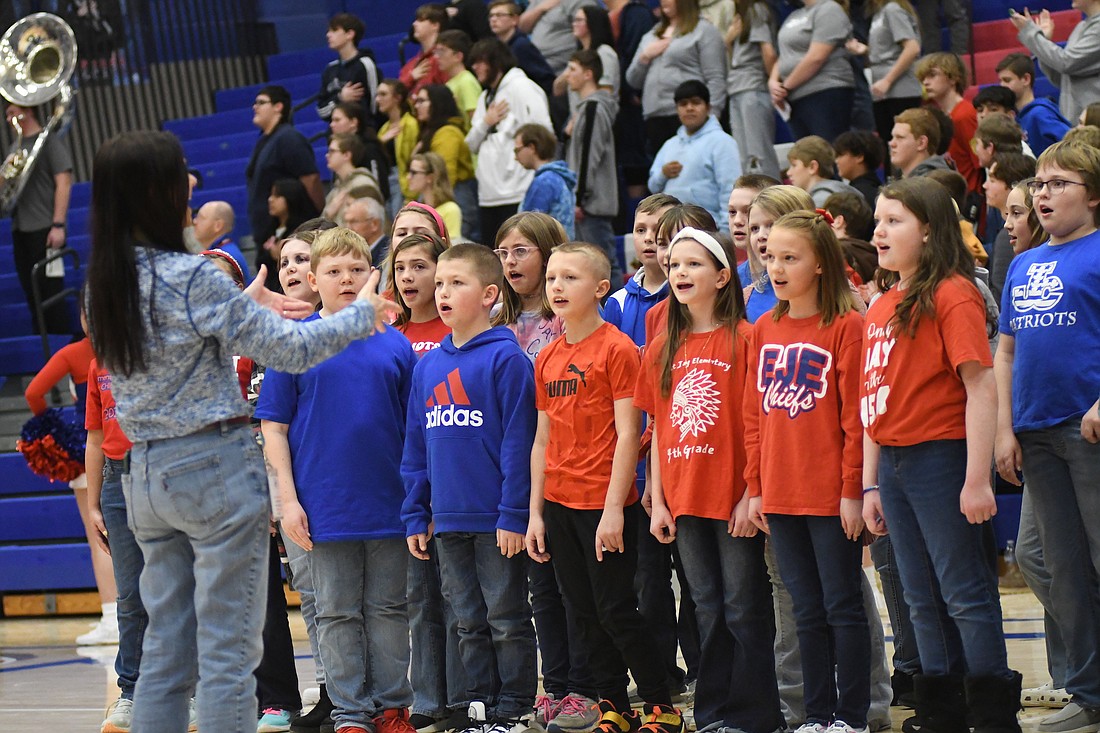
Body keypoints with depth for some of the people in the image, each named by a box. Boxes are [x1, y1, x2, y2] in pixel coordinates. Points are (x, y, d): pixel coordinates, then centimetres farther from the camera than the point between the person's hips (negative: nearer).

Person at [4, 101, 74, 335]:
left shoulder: (51, 140, -4)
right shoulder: (18, 146, 16)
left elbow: (64, 183, -10)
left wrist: (58, 225, -17)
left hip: (44, 228, -7)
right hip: (21, 230, 7)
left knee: (51, 292, -5)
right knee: (32, 292, 8)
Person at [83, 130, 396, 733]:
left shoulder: (102, 284, 4)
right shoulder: (191, 277, -17)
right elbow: (289, 350, -12)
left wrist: (244, 309, 26)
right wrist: (362, 314, 3)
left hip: (145, 475, 7)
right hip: (214, 468, -7)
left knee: (164, 650, 12)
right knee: (227, 652, -2)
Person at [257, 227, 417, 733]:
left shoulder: (395, 345, 4)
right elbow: (274, 427, -1)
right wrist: (288, 499, -7)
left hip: (389, 503, 2)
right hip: (325, 505, -2)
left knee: (388, 610, 9)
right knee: (338, 614, 5)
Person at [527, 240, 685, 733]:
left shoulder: (617, 348, -9)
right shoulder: (548, 359, 11)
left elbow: (627, 434, -12)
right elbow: (543, 440, 14)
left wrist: (614, 508, -16)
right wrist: (535, 511, 10)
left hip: (605, 504, -7)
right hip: (559, 505, 7)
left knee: (615, 609, -4)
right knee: (584, 612, 10)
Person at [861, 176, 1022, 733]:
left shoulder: (951, 296, -11)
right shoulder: (882, 306, 14)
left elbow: (981, 387, -16)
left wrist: (977, 479, -20)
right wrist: (870, 484, 14)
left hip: (940, 457, -8)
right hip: (892, 464, 8)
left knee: (966, 594, -4)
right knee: (922, 602, 12)